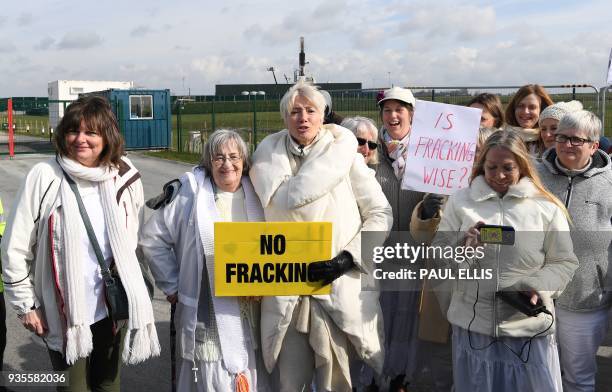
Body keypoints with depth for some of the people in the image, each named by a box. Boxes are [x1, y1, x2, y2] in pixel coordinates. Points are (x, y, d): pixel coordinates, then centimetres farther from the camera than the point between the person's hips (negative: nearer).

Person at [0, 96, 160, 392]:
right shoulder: (45, 176, -11)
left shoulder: (125, 178, -2)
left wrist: (132, 294, 9)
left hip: (111, 308, 3)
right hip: (62, 312, -2)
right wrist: (25, 305, -3)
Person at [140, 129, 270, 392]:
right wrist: (172, 285, 2)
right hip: (207, 313, -3)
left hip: (251, 313, 4)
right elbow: (152, 239, 1)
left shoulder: (256, 195, 6)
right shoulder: (189, 193, -5)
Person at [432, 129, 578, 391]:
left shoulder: (546, 207, 2)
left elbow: (564, 262, 4)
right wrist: (463, 246, -15)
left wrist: (538, 287, -13)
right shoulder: (460, 201, 5)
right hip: (472, 324, 1)